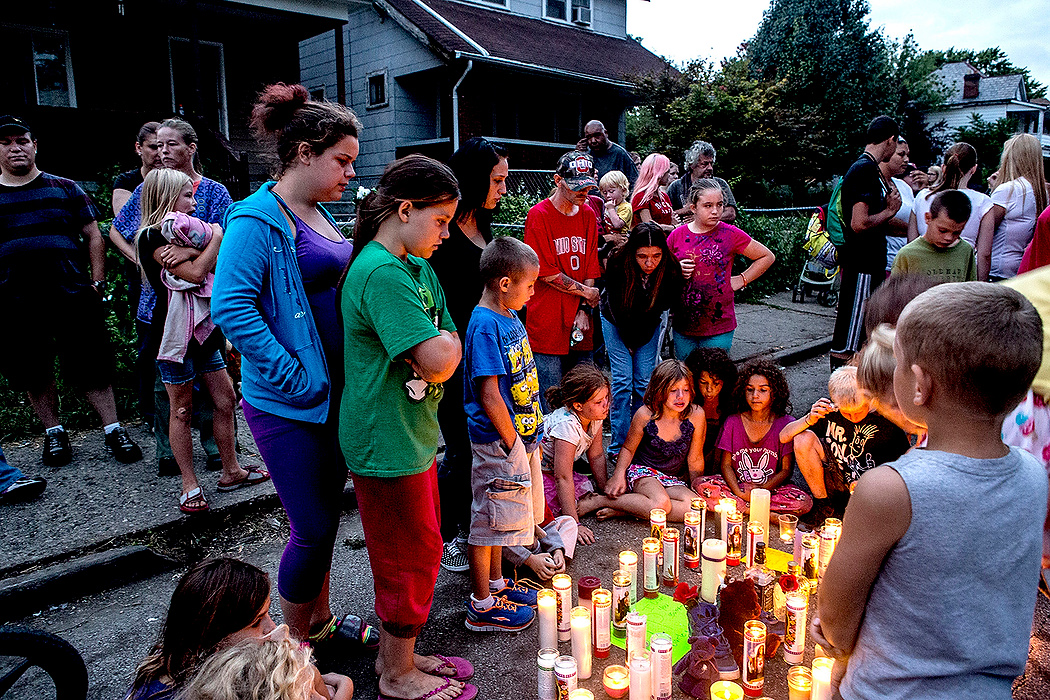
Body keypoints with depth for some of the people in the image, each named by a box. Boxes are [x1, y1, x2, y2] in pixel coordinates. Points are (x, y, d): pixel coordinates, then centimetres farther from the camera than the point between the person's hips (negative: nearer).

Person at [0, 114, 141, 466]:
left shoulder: (64, 188, 9)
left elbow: (93, 236, 9)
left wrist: (97, 282, 0)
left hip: (73, 297, -1)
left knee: (92, 367, 0)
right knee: (34, 374, 10)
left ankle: (113, 430, 8)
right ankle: (53, 432, 25)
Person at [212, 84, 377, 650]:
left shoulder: (319, 216, 12)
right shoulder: (258, 220, -15)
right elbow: (231, 307, -24)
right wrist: (298, 379, -23)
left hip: (336, 395, 8)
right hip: (290, 408, -8)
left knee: (324, 518, 19)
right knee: (313, 530, 3)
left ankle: (322, 622, 39)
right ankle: (298, 646, 26)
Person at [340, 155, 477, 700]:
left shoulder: (419, 268, 9)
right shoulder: (381, 273, -22)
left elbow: (447, 357, 12)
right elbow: (439, 359, -28)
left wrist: (439, 348, -7)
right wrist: (447, 342, -9)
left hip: (411, 433, 9)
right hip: (386, 442, -9)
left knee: (414, 553, 21)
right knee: (410, 558, 7)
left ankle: (396, 654, 40)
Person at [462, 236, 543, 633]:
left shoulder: (510, 317, 7)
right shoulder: (485, 325, -21)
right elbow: (488, 394, -23)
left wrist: (531, 435, 13)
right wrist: (512, 443, -16)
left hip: (519, 436, 9)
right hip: (497, 441, -9)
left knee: (500, 514, 22)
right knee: (489, 519, 4)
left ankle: (495, 584, 39)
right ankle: (482, 607, 20)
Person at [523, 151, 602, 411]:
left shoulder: (588, 215, 11)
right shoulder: (539, 215, -7)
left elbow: (590, 267, 10)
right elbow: (546, 273, -11)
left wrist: (584, 310, -2)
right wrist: (586, 292, -3)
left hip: (579, 323, 5)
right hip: (546, 324, -5)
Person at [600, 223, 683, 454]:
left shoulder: (670, 271, -27)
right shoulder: (617, 266, -32)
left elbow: (662, 306, -10)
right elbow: (616, 309, -19)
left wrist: (639, 340, -7)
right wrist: (629, 343, -10)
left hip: (649, 323, 2)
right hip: (616, 320, -2)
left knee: (645, 381, 0)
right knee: (622, 380, -7)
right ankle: (619, 447, -1)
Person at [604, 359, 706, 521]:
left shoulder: (696, 415, -10)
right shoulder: (645, 415, -12)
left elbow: (695, 460, 2)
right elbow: (628, 448, 3)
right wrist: (619, 475, -12)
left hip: (674, 480, 4)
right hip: (642, 471, -3)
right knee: (661, 504, -36)